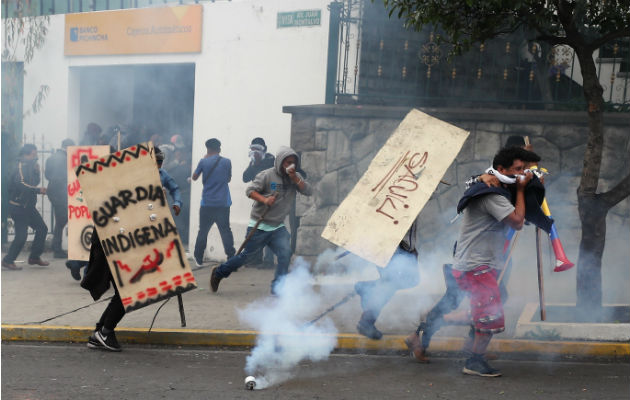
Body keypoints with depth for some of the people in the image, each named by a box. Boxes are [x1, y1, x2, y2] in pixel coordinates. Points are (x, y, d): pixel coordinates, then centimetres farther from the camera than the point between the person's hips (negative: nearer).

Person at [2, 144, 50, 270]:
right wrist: (38, 190, -23)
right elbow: (21, 184, -28)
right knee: (21, 235, -10)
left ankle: (34, 257, 20)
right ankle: (8, 261, 1)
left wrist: (37, 171, -3)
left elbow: (35, 182, 15)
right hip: (18, 206, -10)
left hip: (28, 206, 10)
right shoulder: (22, 166, -16)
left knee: (42, 228, 11)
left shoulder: (29, 166, 13)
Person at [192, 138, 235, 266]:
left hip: (207, 203, -1)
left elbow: (194, 177, 10)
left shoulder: (203, 162, -4)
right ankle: (232, 258, -3)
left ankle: (198, 259, 13)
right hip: (223, 203, 1)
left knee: (203, 231, 9)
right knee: (225, 230, 4)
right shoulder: (227, 162, 0)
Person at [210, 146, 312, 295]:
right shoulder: (267, 175, -11)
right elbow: (250, 190, -14)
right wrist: (264, 199, -30)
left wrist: (295, 179, -17)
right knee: (246, 255, 5)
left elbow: (309, 191, -5)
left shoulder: (296, 177, 6)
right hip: (259, 226, -5)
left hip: (278, 227, 5)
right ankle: (219, 273, 26)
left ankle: (277, 288, -4)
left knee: (285, 254, -14)